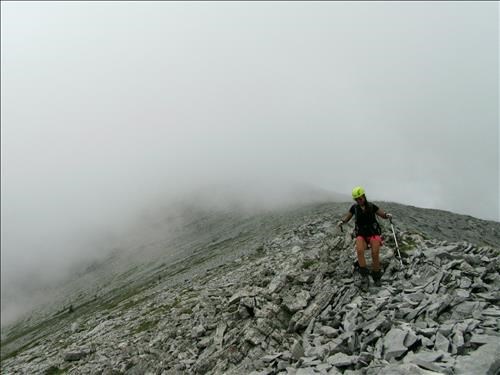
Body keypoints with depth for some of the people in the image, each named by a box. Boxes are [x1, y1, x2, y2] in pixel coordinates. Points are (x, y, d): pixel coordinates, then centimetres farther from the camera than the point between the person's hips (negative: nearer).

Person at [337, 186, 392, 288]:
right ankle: (364, 275, -22)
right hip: (361, 234, 1)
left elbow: (383, 215, 3)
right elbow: (346, 218, 8)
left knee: (375, 255, -20)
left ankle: (376, 277, 3)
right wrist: (341, 222, -15)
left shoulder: (372, 206, -2)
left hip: (374, 233, -1)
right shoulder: (354, 207, 1)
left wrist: (388, 215, -21)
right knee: (359, 251, -30)